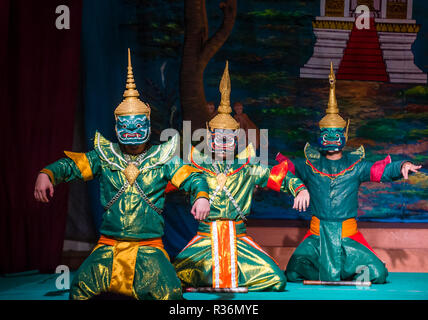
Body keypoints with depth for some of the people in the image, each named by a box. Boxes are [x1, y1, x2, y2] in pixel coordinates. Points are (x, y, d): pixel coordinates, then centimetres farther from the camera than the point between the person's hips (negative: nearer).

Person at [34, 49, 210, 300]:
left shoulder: (162, 159, 5)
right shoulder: (105, 157, 8)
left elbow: (190, 176, -1)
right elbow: (71, 165, 5)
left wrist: (201, 195, -22)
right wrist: (47, 174, -15)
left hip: (149, 247, -1)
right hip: (109, 246, 1)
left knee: (168, 289, -21)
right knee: (81, 287, -15)